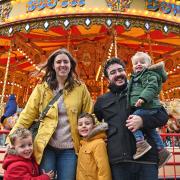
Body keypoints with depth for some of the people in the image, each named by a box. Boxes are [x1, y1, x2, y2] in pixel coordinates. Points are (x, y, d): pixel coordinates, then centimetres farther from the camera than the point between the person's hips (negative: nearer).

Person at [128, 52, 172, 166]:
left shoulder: (151, 74, -4)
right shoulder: (134, 78, 23)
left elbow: (152, 87, -22)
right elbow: (132, 93, 35)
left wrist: (143, 98, -34)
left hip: (148, 107, -10)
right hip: (140, 108, 10)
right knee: (150, 129, 14)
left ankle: (141, 143, -21)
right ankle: (162, 151, 23)